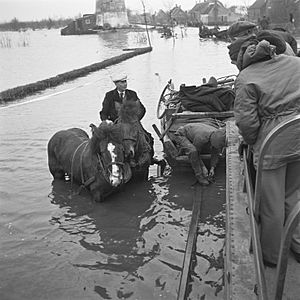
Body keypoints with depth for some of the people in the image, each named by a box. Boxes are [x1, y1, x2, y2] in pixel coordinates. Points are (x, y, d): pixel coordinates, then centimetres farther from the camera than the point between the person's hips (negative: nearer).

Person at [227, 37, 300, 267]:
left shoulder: (245, 79, -10)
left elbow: (246, 120, -15)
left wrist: (251, 142, 3)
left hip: (272, 144, -5)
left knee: (272, 205, 11)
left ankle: (271, 255, 30)